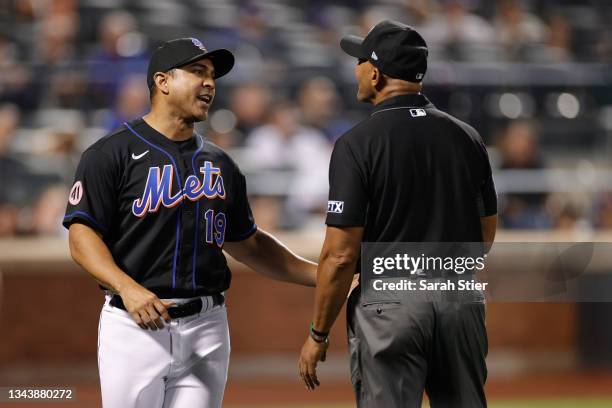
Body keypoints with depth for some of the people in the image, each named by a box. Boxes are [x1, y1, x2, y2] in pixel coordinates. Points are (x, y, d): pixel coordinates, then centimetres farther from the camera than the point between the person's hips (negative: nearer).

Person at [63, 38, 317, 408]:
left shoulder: (220, 164, 16)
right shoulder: (112, 154, -2)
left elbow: (247, 244, 24)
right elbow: (82, 235, -9)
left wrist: (322, 275, 15)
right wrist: (127, 288, -25)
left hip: (206, 327, 5)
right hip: (135, 323, -5)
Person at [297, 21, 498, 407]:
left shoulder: (357, 143, -9)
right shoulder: (467, 137, 7)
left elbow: (341, 253, -12)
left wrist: (318, 334, -3)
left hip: (390, 306, -5)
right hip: (462, 300, 5)